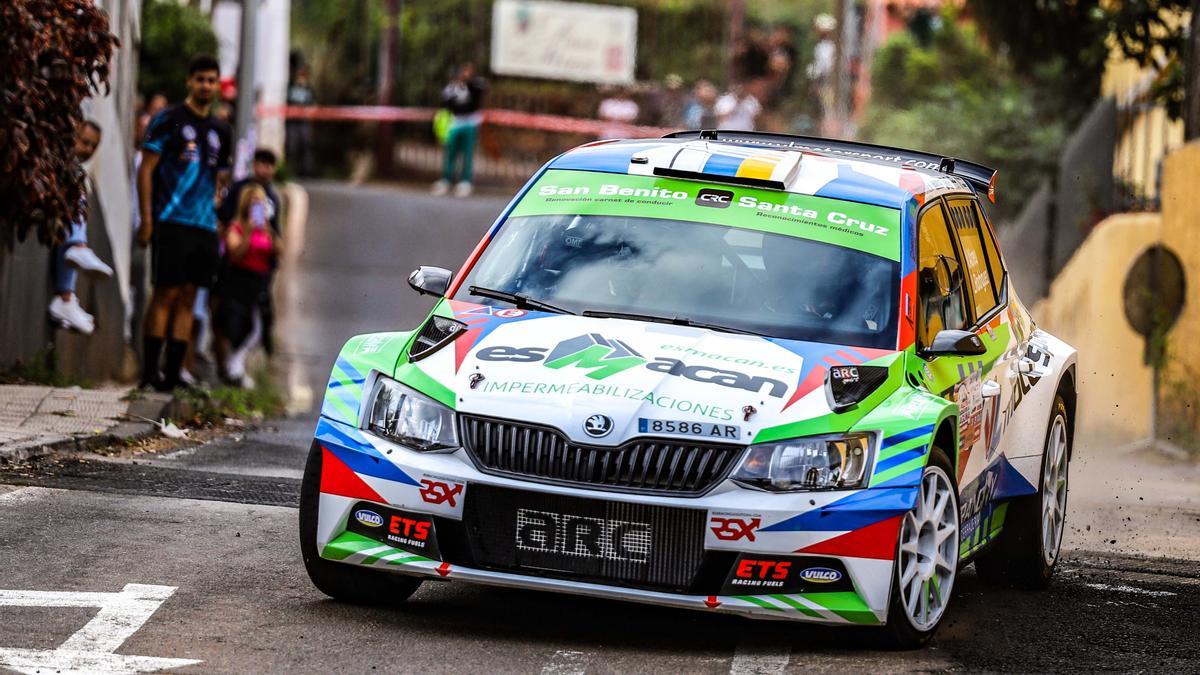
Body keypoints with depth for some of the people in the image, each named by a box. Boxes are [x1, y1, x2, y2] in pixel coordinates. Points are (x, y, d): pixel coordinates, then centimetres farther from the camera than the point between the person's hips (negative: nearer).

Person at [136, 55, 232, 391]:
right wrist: (146, 220, -11)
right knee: (166, 294, -8)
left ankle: (172, 375, 5)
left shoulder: (221, 131, 17)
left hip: (204, 226, 6)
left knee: (187, 299, 4)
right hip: (171, 222, -6)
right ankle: (149, 374, -5)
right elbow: (146, 170, -4)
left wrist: (215, 219, 12)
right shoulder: (168, 120, -1)